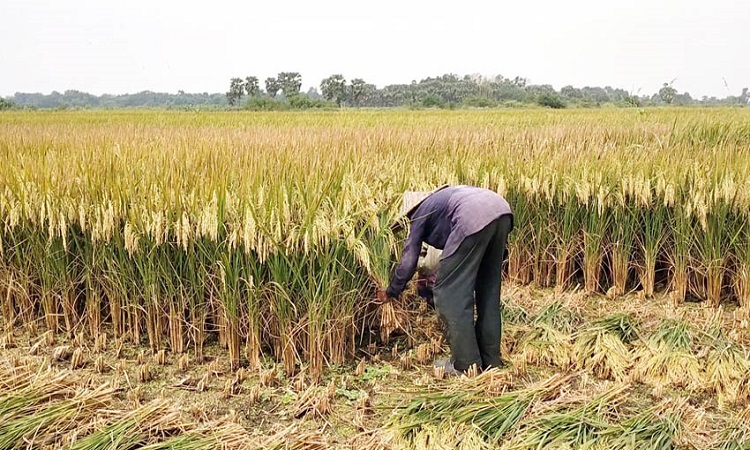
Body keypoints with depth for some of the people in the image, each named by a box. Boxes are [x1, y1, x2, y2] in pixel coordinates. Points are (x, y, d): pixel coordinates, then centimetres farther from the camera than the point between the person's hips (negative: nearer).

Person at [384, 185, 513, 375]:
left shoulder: (419, 216, 22)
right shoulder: (439, 200, 41)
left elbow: (408, 261, 20)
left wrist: (391, 291, 34)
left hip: (475, 218, -8)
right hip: (502, 210, 8)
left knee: (450, 292, 3)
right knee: (489, 291, 18)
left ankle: (466, 364, 5)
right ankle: (489, 359, 25)